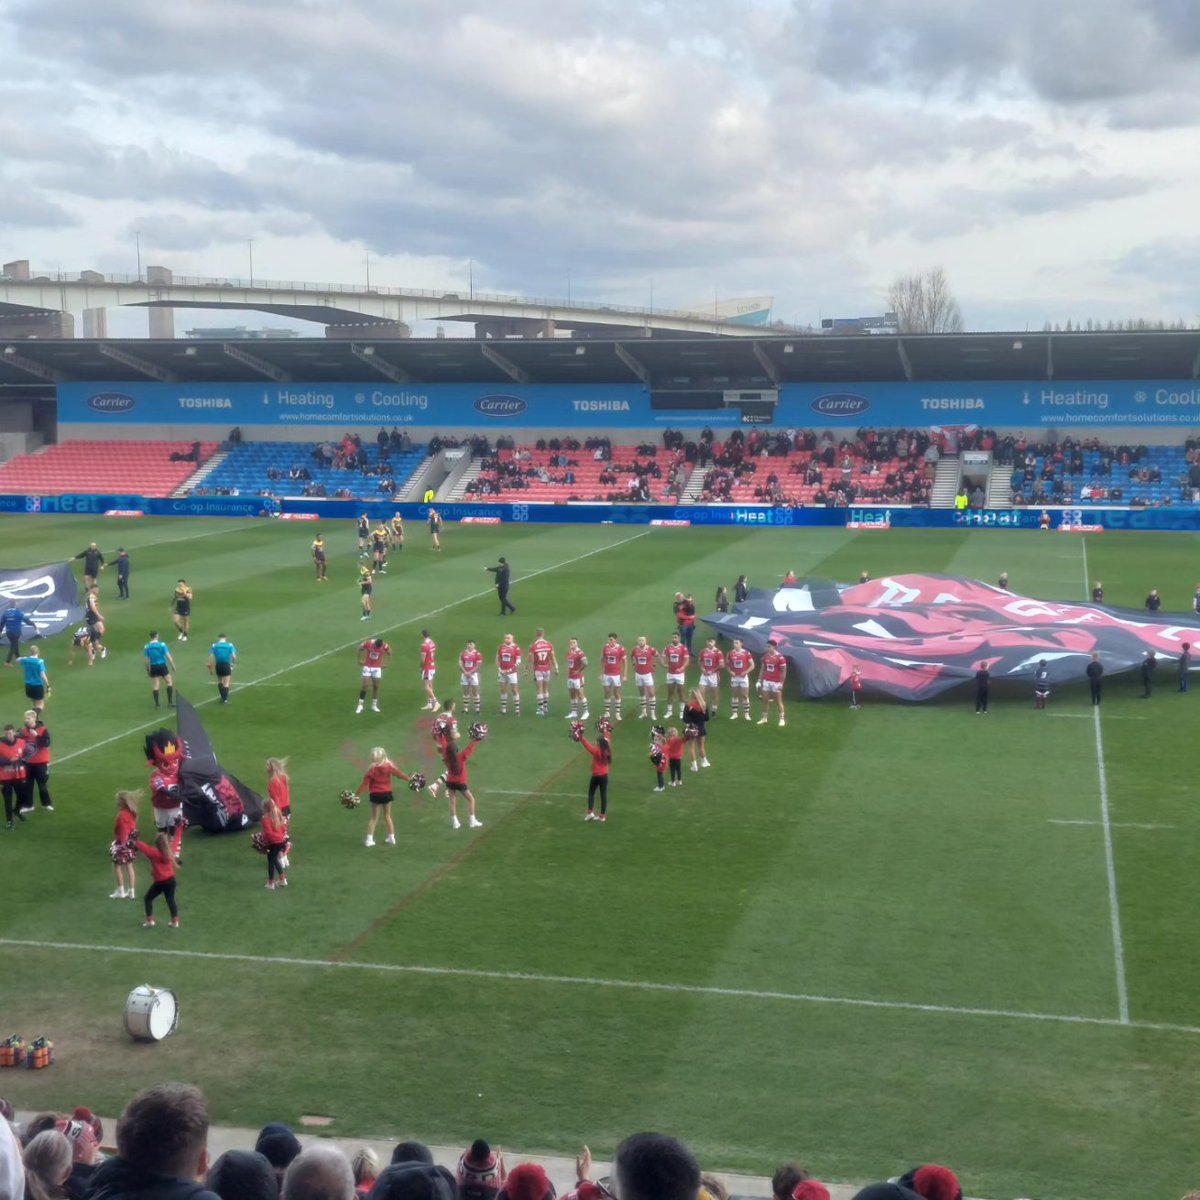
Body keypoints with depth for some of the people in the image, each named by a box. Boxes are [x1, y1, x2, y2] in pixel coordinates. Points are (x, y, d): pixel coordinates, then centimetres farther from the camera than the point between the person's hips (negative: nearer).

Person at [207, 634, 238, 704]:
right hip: (226, 665, -2)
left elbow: (211, 657, -4)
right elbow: (233, 656, -11)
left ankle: (223, 697, 22)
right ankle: (225, 699, -3)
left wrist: (211, 668, 0)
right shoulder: (230, 645, -1)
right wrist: (234, 663, 8)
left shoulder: (214, 646, 3)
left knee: (220, 681, 21)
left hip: (218, 665, 2)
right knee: (226, 684, 2)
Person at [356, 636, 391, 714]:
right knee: (364, 686, -7)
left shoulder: (385, 646, -17)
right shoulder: (368, 643, -19)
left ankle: (374, 705, 16)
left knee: (376, 687, 4)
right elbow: (360, 649, 1)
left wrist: (385, 663, 3)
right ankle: (360, 705, 2)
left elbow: (389, 652, 5)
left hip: (377, 668, 1)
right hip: (367, 667, -1)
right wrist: (360, 660, 3)